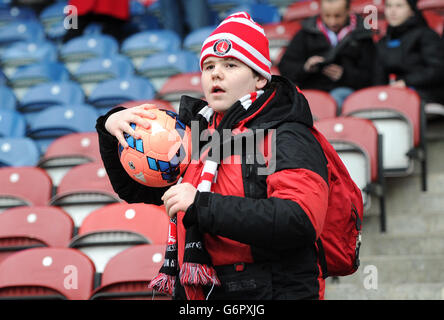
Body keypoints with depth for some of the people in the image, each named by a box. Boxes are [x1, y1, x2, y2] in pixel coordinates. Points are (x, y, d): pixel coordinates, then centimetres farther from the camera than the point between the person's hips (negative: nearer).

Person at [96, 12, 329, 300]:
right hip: (196, 294, 6)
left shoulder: (288, 139, -5)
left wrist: (204, 206, -23)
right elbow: (136, 187, 29)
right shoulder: (201, 136, 17)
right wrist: (111, 128, 10)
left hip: (273, 292, -6)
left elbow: (301, 220, -21)